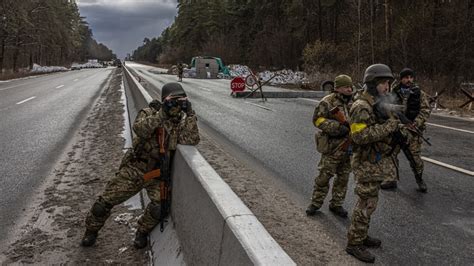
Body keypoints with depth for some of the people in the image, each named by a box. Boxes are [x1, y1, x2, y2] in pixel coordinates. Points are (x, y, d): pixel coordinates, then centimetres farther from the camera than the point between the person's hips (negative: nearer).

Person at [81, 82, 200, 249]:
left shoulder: (183, 121, -2)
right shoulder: (150, 113, -7)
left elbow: (191, 141, -20)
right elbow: (140, 129, -28)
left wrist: (190, 114, -25)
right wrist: (162, 113, -35)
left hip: (158, 173, 1)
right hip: (135, 168, -1)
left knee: (160, 206, -22)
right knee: (105, 201, 2)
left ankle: (142, 232, 10)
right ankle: (91, 230, 32)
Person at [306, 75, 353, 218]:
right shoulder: (328, 102, -8)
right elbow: (318, 119, -14)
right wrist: (337, 127, -22)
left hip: (349, 147, 6)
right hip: (332, 147, -6)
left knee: (343, 178, 12)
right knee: (324, 176, 2)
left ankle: (336, 204, 25)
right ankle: (315, 203, 16)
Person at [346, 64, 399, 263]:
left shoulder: (381, 104, 9)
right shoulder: (361, 107, -19)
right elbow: (360, 136, -29)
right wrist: (388, 126, -27)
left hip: (378, 161, 9)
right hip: (366, 164, -9)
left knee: (368, 202, 18)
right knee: (366, 204, -2)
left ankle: (361, 235, 31)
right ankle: (354, 244, 9)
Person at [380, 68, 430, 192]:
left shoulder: (420, 94, 1)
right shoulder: (394, 93, 6)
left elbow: (425, 110, -5)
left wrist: (415, 124, -17)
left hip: (413, 130, -2)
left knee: (415, 156, 1)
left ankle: (420, 181, 20)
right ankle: (391, 179, 17)